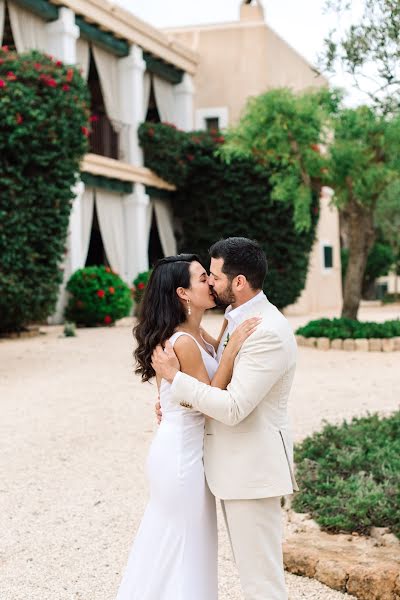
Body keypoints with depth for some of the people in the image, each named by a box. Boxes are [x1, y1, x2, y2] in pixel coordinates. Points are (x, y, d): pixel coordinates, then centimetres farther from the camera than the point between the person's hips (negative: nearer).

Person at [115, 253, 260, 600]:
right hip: (182, 452, -9)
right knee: (185, 544, 6)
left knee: (168, 542, 22)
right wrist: (233, 348, -23)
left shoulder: (196, 334, 5)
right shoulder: (184, 342, -23)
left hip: (182, 448, 9)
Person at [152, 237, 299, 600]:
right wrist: (178, 400, 6)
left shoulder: (268, 332, -23)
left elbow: (233, 408, -26)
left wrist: (174, 376, -17)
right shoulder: (239, 319, 9)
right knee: (251, 567, 20)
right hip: (237, 463, 10)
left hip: (252, 467, -10)